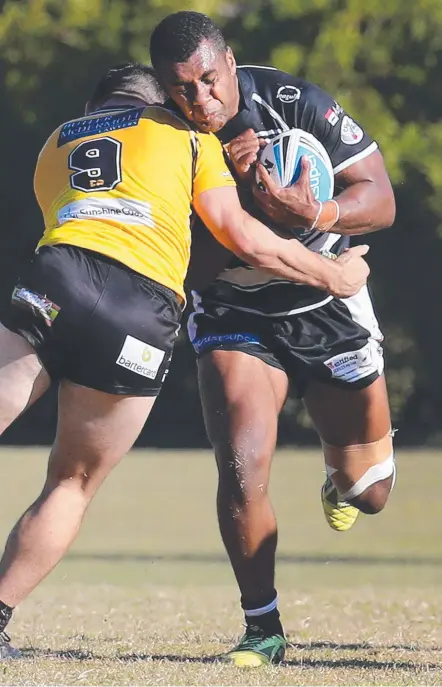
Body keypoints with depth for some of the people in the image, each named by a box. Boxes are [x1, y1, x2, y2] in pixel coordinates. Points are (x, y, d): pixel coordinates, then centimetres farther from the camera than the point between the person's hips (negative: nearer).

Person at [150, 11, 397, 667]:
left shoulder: (296, 102, -19)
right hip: (235, 315, 0)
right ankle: (263, 629, -3)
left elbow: (380, 201, -16)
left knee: (368, 494, 9)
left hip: (330, 310, 0)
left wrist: (315, 216, -36)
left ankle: (341, 470, 48)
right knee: (242, 471, -20)